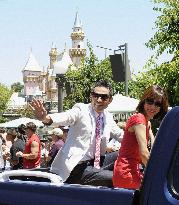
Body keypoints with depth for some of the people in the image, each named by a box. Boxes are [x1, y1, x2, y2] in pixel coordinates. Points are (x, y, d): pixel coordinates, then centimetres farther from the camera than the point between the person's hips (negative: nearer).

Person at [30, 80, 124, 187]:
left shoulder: (108, 117, 10)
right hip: (76, 168, -7)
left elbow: (120, 135, 23)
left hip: (95, 164, 7)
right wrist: (46, 118, -49)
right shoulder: (81, 110, -9)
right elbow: (64, 117, -28)